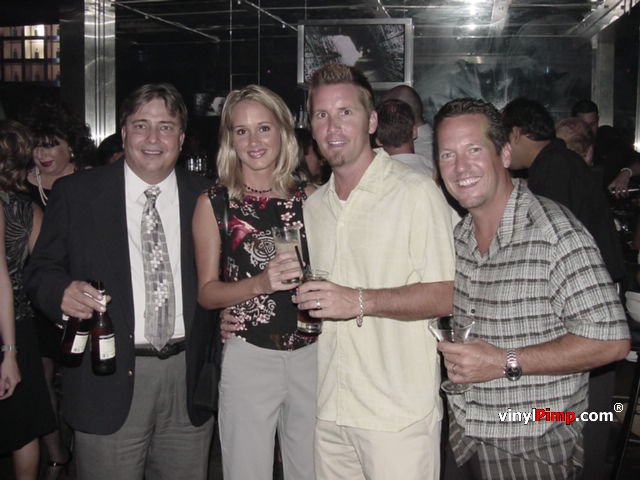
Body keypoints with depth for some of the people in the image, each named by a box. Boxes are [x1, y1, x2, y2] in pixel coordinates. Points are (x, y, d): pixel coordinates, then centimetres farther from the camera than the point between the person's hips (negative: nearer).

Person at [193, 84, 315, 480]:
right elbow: (206, 292, -1)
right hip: (248, 356, -1)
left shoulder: (311, 197, 3)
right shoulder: (213, 203, 0)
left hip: (311, 354, 2)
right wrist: (259, 284, -17)